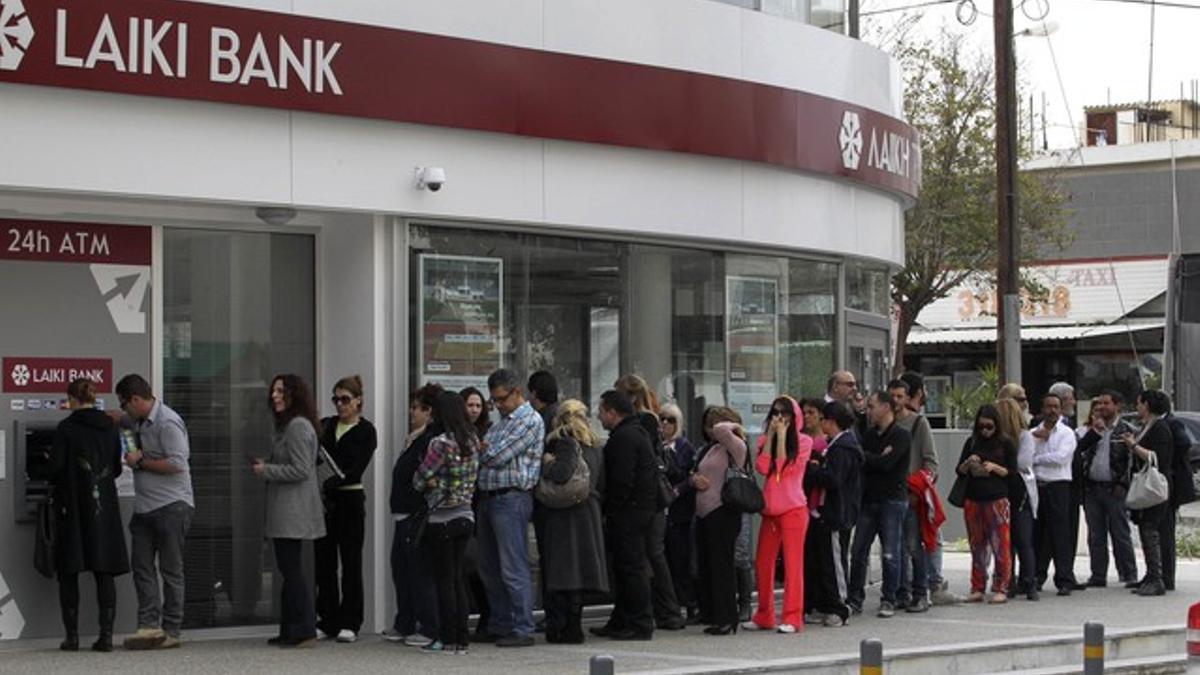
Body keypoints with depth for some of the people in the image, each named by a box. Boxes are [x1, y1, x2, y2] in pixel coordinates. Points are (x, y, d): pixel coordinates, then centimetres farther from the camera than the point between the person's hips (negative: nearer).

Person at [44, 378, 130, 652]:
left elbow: (54, 468, -13)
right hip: (104, 508, 4)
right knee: (105, 573, 6)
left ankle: (72, 636, 5)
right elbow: (116, 468, 10)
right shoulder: (110, 428, 4)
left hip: (73, 508, -4)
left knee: (68, 573, 6)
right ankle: (106, 635, 0)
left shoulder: (66, 428, -10)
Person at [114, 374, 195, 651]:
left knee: (170, 570, -1)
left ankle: (171, 631, 4)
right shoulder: (138, 420, 13)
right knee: (142, 566, 1)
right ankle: (149, 625, -1)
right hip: (144, 508, 9)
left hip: (171, 506, -9)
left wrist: (141, 462, -14)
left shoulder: (167, 423, -15)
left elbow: (177, 464, -23)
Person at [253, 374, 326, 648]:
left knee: (292, 569, -8)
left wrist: (266, 470, -13)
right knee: (288, 569, 13)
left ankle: (304, 631, -6)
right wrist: (265, 464, 10)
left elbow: (300, 470, -20)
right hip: (284, 512, 11)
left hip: (294, 511, -11)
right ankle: (290, 630, 17)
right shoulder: (286, 425, 19)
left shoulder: (298, 426, -15)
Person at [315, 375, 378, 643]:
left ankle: (349, 623, 4)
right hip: (324, 499, 4)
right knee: (323, 560, 5)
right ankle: (327, 619, 12)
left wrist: (329, 483, -24)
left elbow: (355, 471, -12)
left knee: (351, 561, -1)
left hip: (350, 499, -4)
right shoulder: (326, 426, 11)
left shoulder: (366, 431, -3)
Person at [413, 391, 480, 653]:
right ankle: (462, 638, 12)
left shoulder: (441, 443, -17)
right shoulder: (472, 441, 5)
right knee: (458, 579, 11)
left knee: (444, 580, 1)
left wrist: (428, 482, 10)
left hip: (442, 519, -6)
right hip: (466, 516, 7)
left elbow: (421, 477, -11)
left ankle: (448, 639, 3)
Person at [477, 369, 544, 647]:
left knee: (514, 569, -8)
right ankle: (499, 625, 21)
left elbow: (497, 456, -15)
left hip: (511, 498, -9)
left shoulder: (530, 420, -9)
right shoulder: (503, 421, 21)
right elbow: (486, 453, 16)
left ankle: (522, 629, -5)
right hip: (488, 497, 10)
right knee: (489, 568, 13)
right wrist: (482, 448, -5)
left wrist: (478, 451, 3)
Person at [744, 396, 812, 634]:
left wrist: (782, 436, -9)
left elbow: (785, 468, -12)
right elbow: (762, 468, -6)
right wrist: (771, 435, -4)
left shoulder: (803, 441, -1)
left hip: (793, 509, -5)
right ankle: (764, 616, 16)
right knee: (762, 563, 7)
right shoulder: (765, 440, 11)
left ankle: (792, 617, -6)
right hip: (770, 509, 5)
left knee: (792, 562, -6)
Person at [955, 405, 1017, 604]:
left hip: (997, 499, -4)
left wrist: (994, 468, -14)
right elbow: (959, 471, 12)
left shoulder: (1006, 444, 1)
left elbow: (1013, 471, 0)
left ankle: (1001, 589, -2)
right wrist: (968, 463, -7)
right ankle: (977, 589, 11)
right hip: (973, 499, 4)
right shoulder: (972, 443, 11)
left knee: (1000, 545, -5)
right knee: (977, 546, 6)